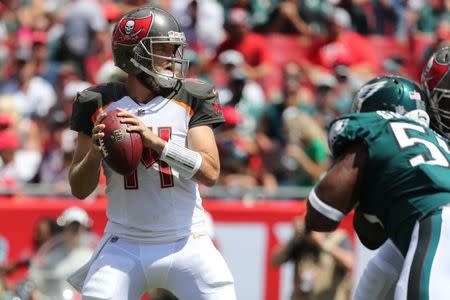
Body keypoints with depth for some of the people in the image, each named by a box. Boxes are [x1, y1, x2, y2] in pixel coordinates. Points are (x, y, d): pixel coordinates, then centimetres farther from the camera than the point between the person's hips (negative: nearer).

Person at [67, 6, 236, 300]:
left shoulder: (191, 99, -1)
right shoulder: (99, 104, 1)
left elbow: (211, 173, -12)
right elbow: (79, 190, 4)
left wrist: (156, 141, -23)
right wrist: (95, 151, -16)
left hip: (184, 242, 0)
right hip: (124, 245, 0)